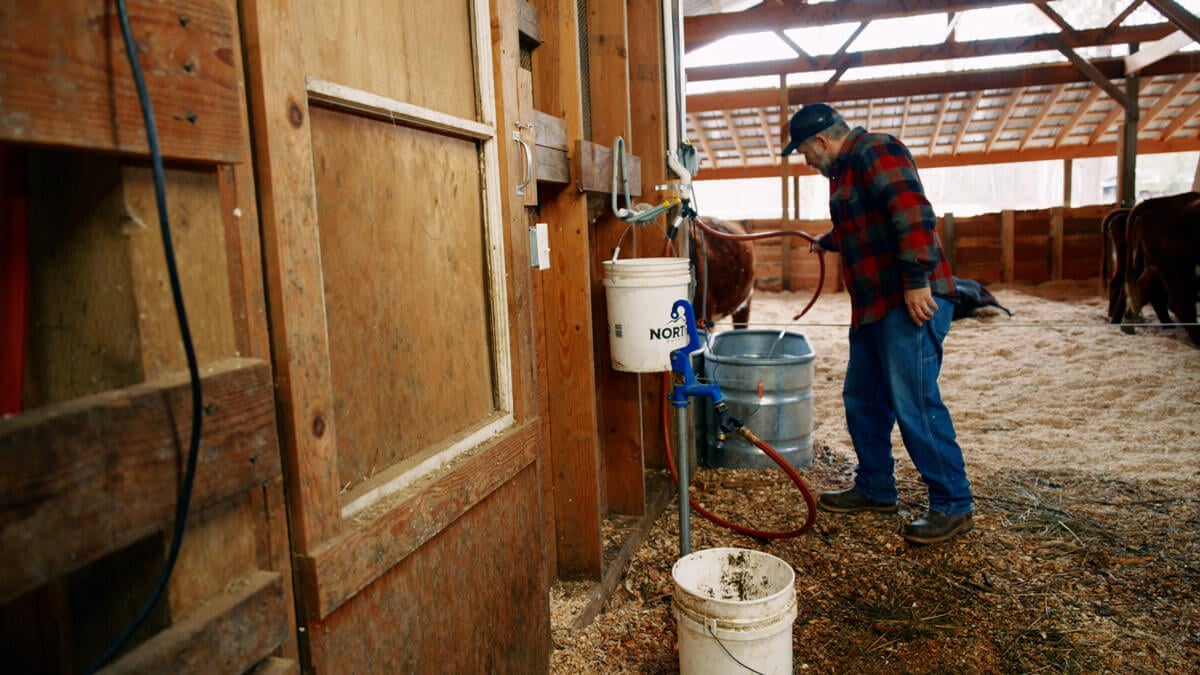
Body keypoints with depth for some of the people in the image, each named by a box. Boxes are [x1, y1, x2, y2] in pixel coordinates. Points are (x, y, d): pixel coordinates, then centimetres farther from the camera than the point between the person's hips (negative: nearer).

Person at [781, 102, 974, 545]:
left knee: (914, 402, -10)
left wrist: (917, 281, -28)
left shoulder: (875, 152, -10)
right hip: (875, 305, 11)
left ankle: (954, 505, 1)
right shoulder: (846, 169, 22)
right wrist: (828, 242, 57)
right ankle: (875, 489, 26)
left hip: (911, 302, -11)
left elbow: (912, 212, -24)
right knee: (862, 398, 14)